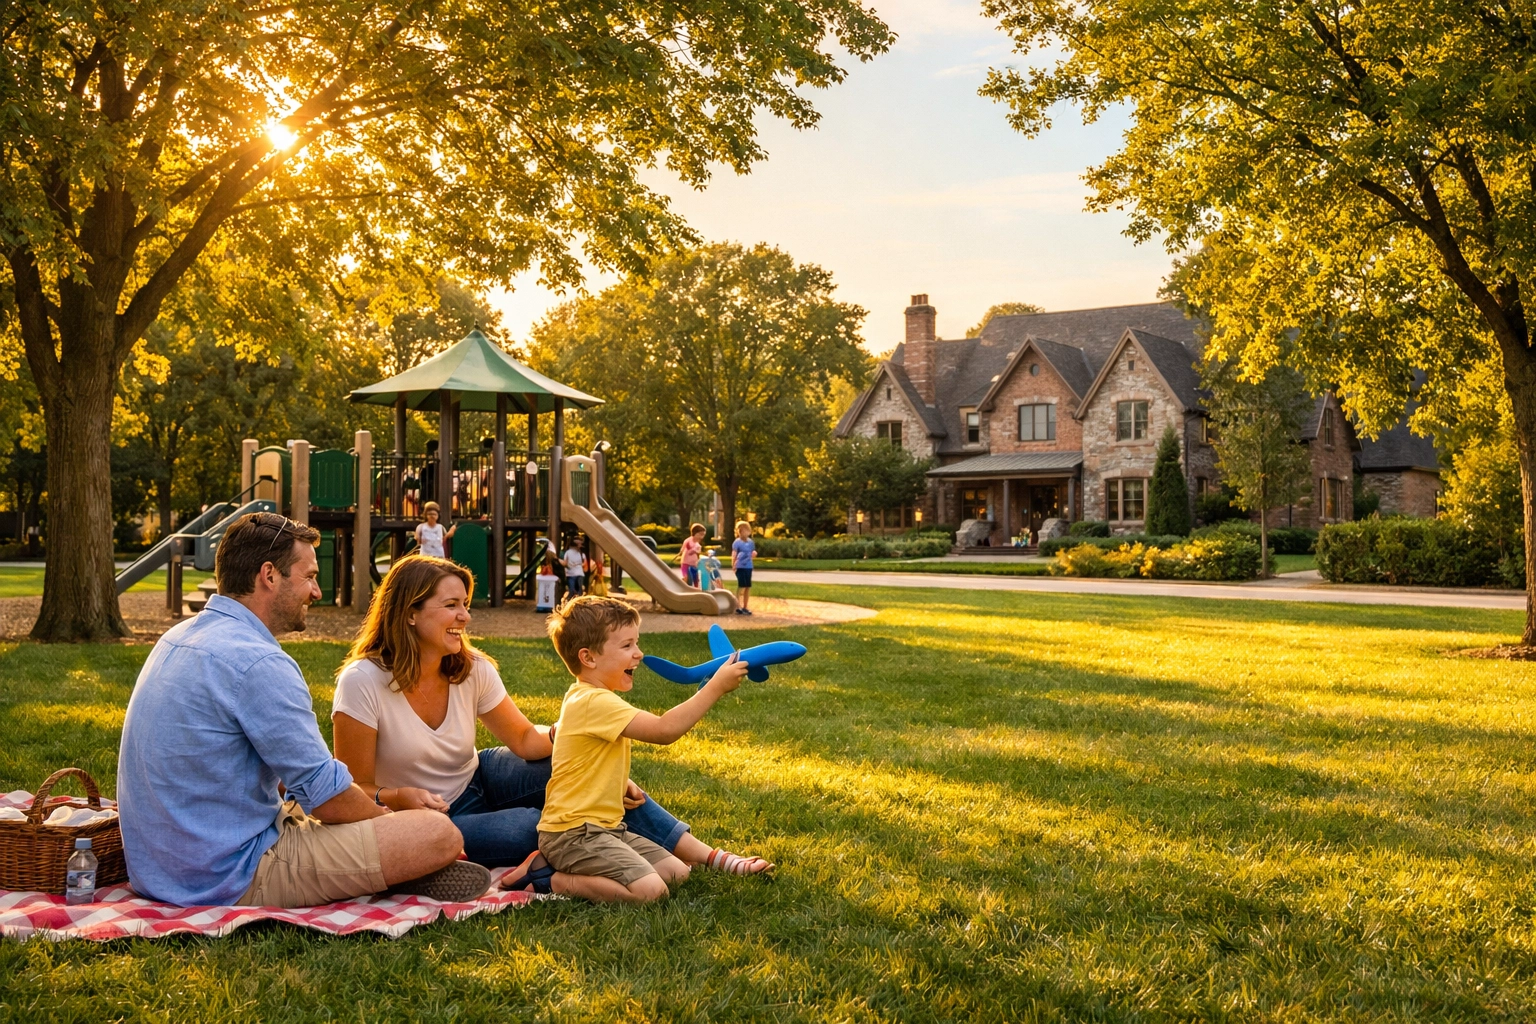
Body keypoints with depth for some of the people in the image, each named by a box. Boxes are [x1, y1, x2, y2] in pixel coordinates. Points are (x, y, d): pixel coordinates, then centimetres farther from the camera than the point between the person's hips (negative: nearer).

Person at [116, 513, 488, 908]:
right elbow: (328, 797, -17)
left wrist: (376, 799, 16)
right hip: (232, 878, -10)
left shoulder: (179, 638, 9)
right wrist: (386, 815, 4)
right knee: (440, 835, -17)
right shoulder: (258, 662, -22)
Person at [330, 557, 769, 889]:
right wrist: (401, 798, -37)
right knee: (534, 826, -31)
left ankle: (708, 856, -12)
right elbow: (356, 790, -17)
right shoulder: (363, 682, -23)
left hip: (477, 780, 5)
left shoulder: (471, 669, -8)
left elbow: (525, 738, -1)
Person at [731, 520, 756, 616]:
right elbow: (734, 554, -17)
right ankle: (738, 607, -1)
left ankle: (745, 607, 20)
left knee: (748, 587, 10)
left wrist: (754, 553, -3)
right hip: (740, 567, -6)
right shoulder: (737, 542, -9)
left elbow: (753, 553, 21)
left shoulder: (750, 542, 10)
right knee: (741, 586, -7)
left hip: (748, 567, 6)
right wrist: (733, 565, -28)